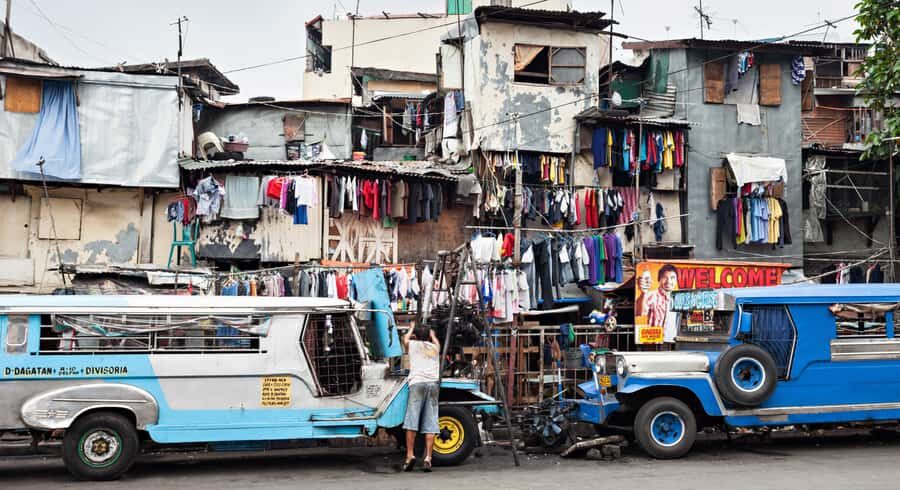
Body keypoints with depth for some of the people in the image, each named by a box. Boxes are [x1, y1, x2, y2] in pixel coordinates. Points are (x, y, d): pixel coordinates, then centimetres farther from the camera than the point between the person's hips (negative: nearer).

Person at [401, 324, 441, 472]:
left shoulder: (412, 344, 17)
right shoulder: (434, 347, 23)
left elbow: (405, 338, 40)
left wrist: (412, 329, 57)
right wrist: (431, 333, 65)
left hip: (417, 382, -2)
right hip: (433, 383, 3)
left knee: (412, 421, -5)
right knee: (430, 423, -1)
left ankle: (410, 455, -13)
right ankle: (428, 458, -8)